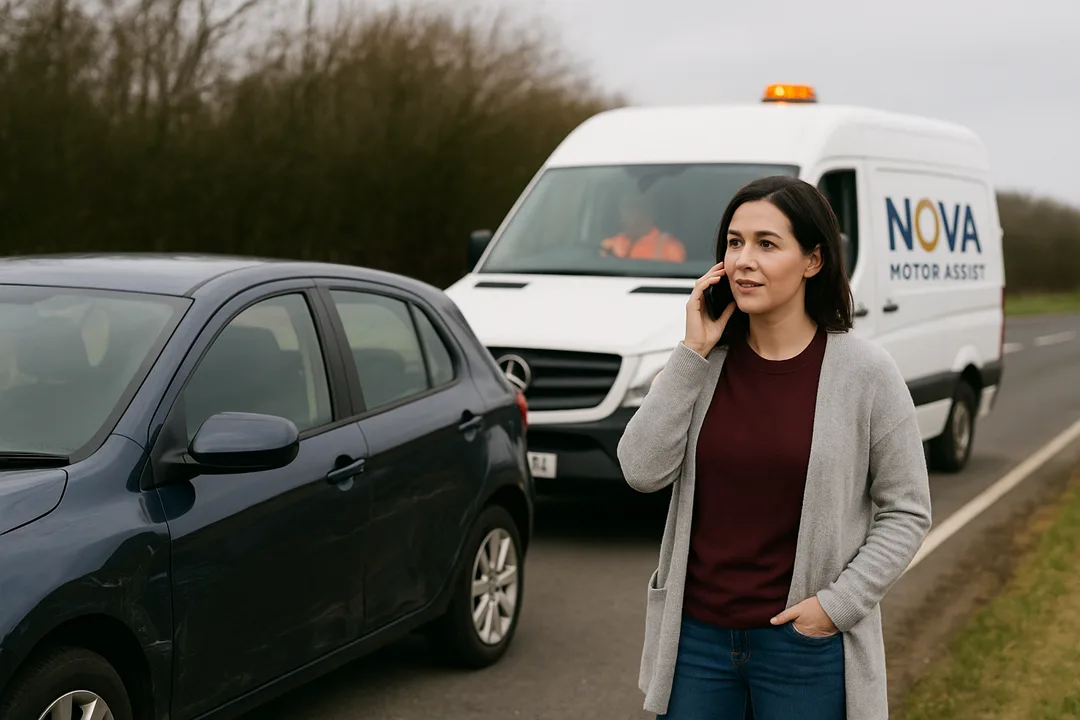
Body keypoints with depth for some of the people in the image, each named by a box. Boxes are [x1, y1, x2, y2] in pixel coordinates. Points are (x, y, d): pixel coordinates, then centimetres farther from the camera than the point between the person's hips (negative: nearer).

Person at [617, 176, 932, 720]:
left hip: (805, 645, -3)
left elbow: (906, 512, -3)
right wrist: (693, 354, -12)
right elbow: (643, 470, -10)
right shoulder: (705, 362, 1)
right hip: (697, 635, 3)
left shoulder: (864, 373, -7)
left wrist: (839, 604, -12)